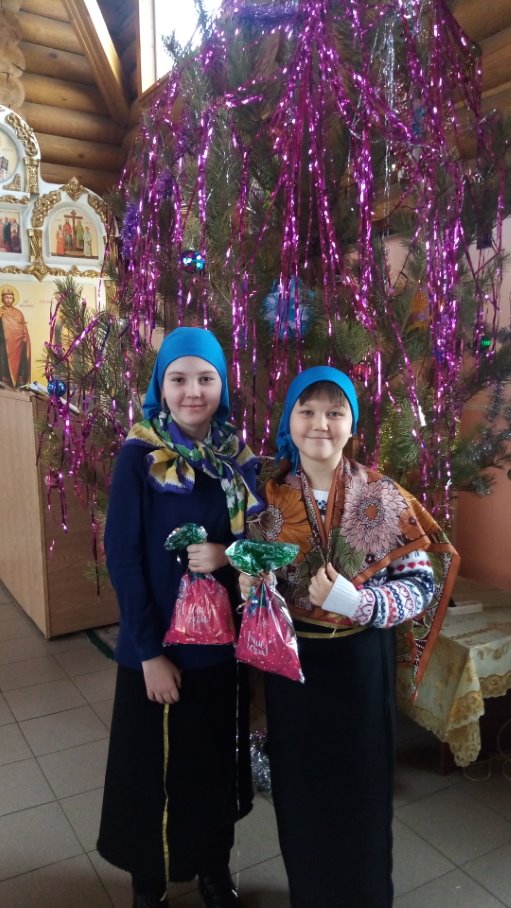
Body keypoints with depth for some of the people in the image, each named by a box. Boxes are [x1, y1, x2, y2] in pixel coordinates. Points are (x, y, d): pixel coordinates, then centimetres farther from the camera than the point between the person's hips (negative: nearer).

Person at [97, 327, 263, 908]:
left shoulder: (238, 457, -1)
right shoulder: (139, 456, -13)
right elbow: (122, 556, -13)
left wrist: (228, 555, -17)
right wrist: (149, 649, -15)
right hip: (157, 642, -3)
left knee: (217, 757, 19)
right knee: (155, 765, 13)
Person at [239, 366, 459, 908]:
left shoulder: (382, 498, -12)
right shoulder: (269, 496, -5)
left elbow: (422, 583, -10)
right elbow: (251, 574, 6)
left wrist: (354, 600, -26)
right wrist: (249, 584, -18)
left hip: (358, 661, -1)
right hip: (291, 660, 2)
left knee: (358, 785, 13)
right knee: (298, 782, 16)